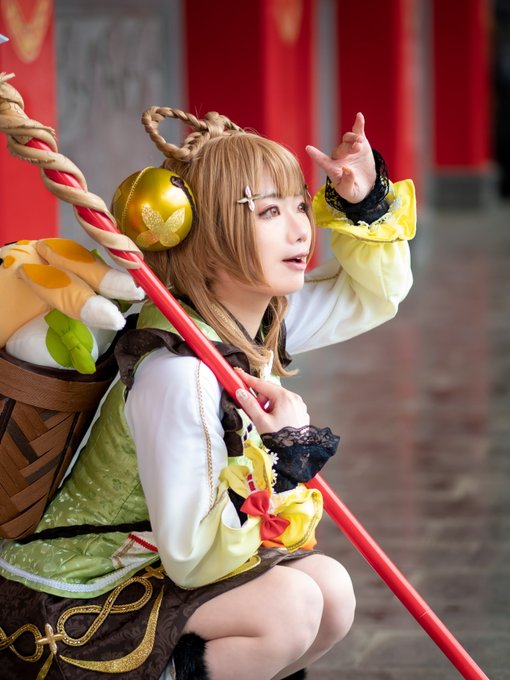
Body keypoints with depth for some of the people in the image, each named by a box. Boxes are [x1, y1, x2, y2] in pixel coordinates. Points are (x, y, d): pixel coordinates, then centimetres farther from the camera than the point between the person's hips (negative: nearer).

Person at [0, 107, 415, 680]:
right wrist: (285, 452, -24)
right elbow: (193, 560, -26)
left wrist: (361, 204, -3)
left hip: (147, 567, 9)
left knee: (331, 590, -3)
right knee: (290, 605, -22)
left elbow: (377, 291, 15)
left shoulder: (263, 319, -3)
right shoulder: (179, 374, -29)